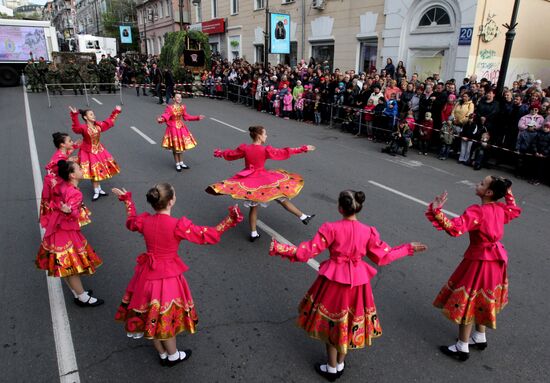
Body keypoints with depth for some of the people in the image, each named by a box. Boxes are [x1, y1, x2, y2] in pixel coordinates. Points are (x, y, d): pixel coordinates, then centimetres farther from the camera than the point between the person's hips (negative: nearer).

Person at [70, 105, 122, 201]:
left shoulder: (99, 125, -2)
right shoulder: (83, 127, -19)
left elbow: (109, 122, 11)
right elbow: (76, 128, -41)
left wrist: (116, 112, 13)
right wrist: (74, 115, -52)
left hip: (99, 150, 5)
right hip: (89, 152, -5)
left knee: (99, 170, 13)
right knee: (93, 172, 3)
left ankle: (99, 189, 27)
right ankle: (96, 191, 14)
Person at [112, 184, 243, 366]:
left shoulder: (144, 221, -8)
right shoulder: (178, 225, -24)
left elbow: (131, 222, 18)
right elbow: (209, 236, -21)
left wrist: (127, 200, 31)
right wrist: (230, 220, -17)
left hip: (147, 275, 5)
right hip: (168, 277, -5)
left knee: (151, 317, 21)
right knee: (167, 319, 16)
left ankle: (162, 354, 43)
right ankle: (173, 356, 40)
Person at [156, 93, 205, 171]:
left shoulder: (183, 107, 2)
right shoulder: (170, 108, -15)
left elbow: (186, 117, 11)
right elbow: (166, 116, -26)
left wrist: (197, 117, 11)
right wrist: (161, 119, -49)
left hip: (181, 128, 5)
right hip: (173, 128, -5)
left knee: (181, 146, 13)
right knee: (175, 147, 3)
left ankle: (181, 163, 27)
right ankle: (177, 164, 16)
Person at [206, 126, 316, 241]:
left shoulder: (244, 149, -2)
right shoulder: (266, 150, -14)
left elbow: (230, 154, 13)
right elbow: (284, 153, -9)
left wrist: (219, 153, 35)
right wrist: (303, 149, -2)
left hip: (248, 181, 4)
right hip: (263, 180, -4)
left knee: (253, 207, 15)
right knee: (282, 199, 7)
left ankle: (253, 233, 19)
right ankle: (303, 217, 16)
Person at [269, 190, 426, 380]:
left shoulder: (331, 228, -18)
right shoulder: (368, 232, -10)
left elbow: (308, 251, -17)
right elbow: (383, 257, 1)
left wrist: (279, 248, -8)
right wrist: (409, 248, 15)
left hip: (334, 281, -3)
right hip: (357, 282, 3)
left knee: (331, 324, 17)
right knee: (349, 324, 23)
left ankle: (331, 368, 34)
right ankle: (340, 365, 42)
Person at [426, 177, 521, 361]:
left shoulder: (476, 212, -27)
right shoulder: (501, 209, -1)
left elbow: (455, 228, -39)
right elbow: (514, 211, 24)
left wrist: (436, 211, -42)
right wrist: (508, 194, 31)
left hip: (479, 261, -9)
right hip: (496, 258, 9)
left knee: (467, 302, 3)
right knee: (480, 301, 24)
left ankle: (462, 348, 14)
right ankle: (480, 338, 39)